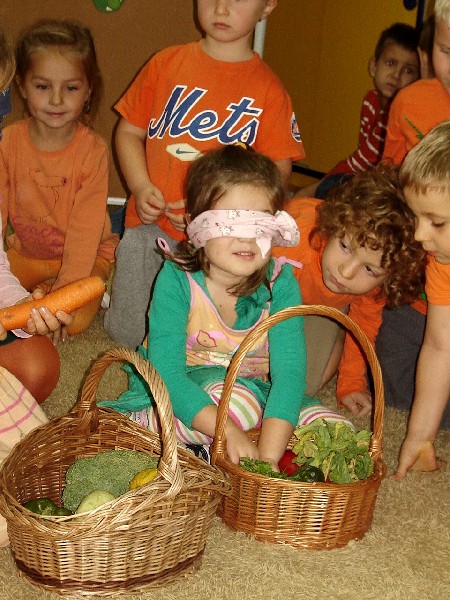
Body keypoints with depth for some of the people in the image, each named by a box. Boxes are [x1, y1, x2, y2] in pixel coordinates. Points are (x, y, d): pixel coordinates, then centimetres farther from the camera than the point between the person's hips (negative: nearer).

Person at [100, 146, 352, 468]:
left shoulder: (280, 284, -15)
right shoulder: (177, 280, -21)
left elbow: (289, 372, -26)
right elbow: (166, 374, -29)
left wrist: (268, 455, -41)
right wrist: (230, 432, -42)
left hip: (255, 391, 5)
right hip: (183, 393, -4)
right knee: (238, 404, -36)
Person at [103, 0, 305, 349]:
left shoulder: (268, 89, 0)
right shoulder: (166, 63, 6)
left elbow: (279, 168, -3)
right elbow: (130, 130, 11)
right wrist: (141, 186, -7)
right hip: (152, 222, 1)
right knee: (128, 333, 5)